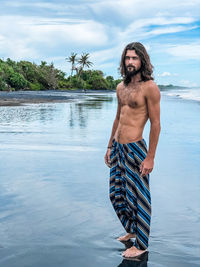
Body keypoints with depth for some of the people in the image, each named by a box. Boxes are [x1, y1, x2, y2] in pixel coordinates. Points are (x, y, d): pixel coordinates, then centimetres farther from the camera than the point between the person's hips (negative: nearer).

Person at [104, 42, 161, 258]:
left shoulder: (149, 87, -11)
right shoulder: (121, 87, 12)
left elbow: (155, 124, -13)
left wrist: (150, 157, -16)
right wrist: (110, 146, 20)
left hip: (134, 149, -8)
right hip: (117, 148, 8)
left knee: (137, 198, 3)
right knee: (116, 195, 17)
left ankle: (141, 244, 20)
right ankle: (132, 230, 38)